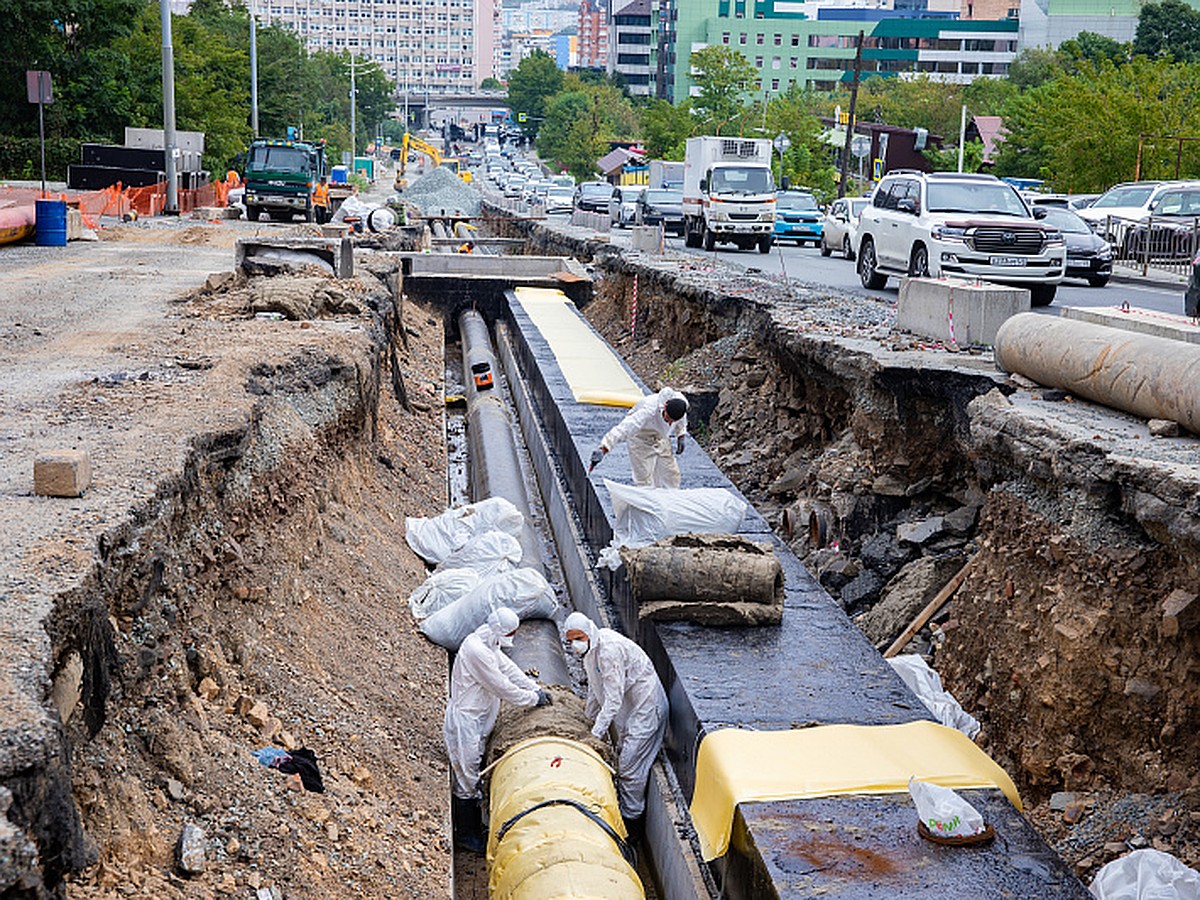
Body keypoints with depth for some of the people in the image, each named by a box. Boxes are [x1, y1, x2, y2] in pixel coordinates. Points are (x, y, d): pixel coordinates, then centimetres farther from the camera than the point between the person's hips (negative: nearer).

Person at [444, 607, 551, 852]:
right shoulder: (476, 650, -25)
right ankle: (466, 835, 13)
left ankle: (474, 827, 30)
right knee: (466, 778, 1)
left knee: (473, 774, 18)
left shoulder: (489, 645, 6)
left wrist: (536, 689, 12)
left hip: (478, 720, 10)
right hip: (465, 722, -10)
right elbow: (502, 687, -20)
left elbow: (508, 667, 18)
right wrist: (533, 699, -8)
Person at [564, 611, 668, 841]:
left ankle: (632, 821, 4)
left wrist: (595, 734, -27)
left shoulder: (609, 650, -29)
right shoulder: (591, 648, 3)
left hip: (646, 708, -10)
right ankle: (623, 809, 28)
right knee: (623, 760, 16)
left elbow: (613, 700, -29)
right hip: (630, 708, 10)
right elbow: (595, 691, 17)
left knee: (630, 765, -7)